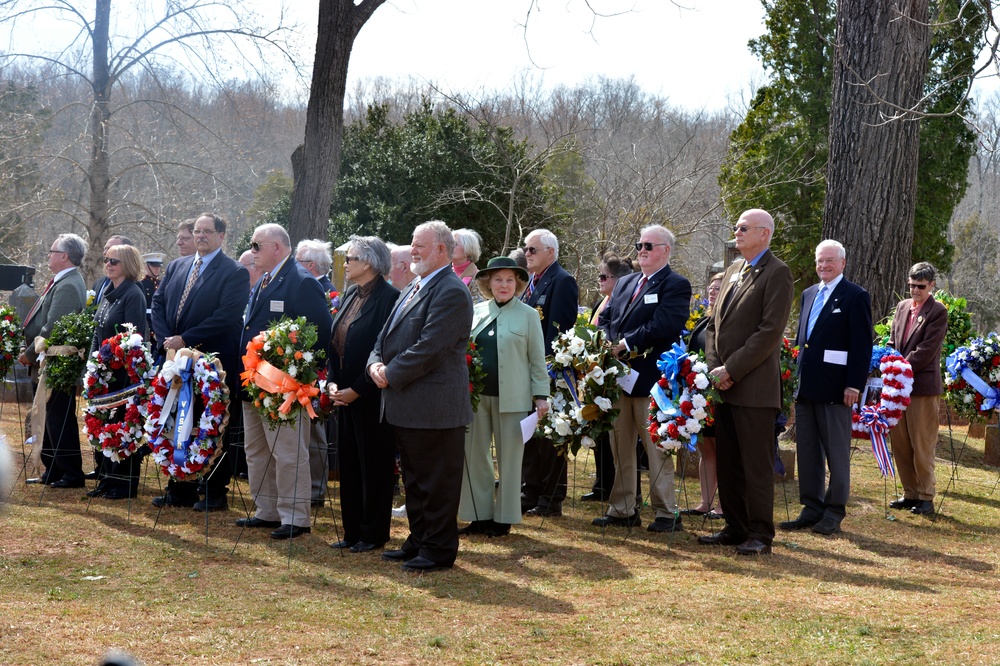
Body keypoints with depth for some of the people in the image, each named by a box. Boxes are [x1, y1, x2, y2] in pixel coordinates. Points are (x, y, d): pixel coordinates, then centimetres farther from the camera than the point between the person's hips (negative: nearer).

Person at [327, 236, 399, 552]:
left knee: (374, 465, 1)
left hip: (371, 396, -8)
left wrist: (356, 390, -17)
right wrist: (334, 382, 3)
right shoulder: (350, 296, 12)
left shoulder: (388, 297, -15)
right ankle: (353, 531, 19)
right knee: (349, 463, 11)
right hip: (345, 393, 8)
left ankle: (373, 534, 10)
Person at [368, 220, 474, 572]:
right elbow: (388, 336, 19)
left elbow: (429, 348, -22)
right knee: (413, 479, 18)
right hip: (406, 407, 10)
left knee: (436, 483, -1)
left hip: (434, 407, -10)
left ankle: (438, 549, 6)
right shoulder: (412, 289, 17)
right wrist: (377, 363, -1)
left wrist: (391, 374, -15)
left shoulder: (451, 292, -15)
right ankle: (418, 541, 27)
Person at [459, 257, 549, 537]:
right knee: (475, 454, 4)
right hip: (476, 395, 3)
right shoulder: (476, 312, 9)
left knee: (509, 458, 3)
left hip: (511, 398, -3)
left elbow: (537, 359, 2)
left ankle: (504, 519, 11)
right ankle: (480, 516, 13)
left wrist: (541, 396, -3)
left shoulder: (528, 315, 2)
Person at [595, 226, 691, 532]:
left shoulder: (676, 285, -6)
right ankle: (622, 509, 18)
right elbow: (604, 320, 16)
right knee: (620, 446, 11)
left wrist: (626, 343, -17)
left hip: (650, 377, -7)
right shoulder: (624, 283, 18)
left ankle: (667, 512, 1)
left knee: (656, 447, -4)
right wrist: (609, 345, -5)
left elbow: (664, 326, -19)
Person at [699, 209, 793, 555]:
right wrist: (714, 368, 1)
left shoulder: (777, 273, -8)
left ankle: (760, 534, 2)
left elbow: (770, 331, -16)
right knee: (728, 462, 12)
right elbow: (715, 323, 17)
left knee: (756, 464, -3)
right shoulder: (733, 270, 18)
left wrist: (731, 370, -16)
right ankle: (735, 527, 21)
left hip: (755, 386, -8)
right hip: (724, 384, 8)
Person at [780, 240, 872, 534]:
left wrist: (854, 385, -15)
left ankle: (834, 513, 9)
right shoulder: (808, 294, 16)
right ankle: (812, 508, 18)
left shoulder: (855, 296, -5)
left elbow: (862, 344, -10)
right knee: (807, 451, 10)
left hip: (834, 388, -7)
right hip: (806, 387, 7)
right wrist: (798, 378, 13)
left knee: (837, 452, 2)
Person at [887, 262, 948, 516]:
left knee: (922, 445, -2)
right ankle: (910, 493, 19)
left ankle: (925, 497, 5)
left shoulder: (938, 312, -7)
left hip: (923, 386, -7)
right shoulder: (902, 307, 13)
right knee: (900, 444, 10)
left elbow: (926, 351, -14)